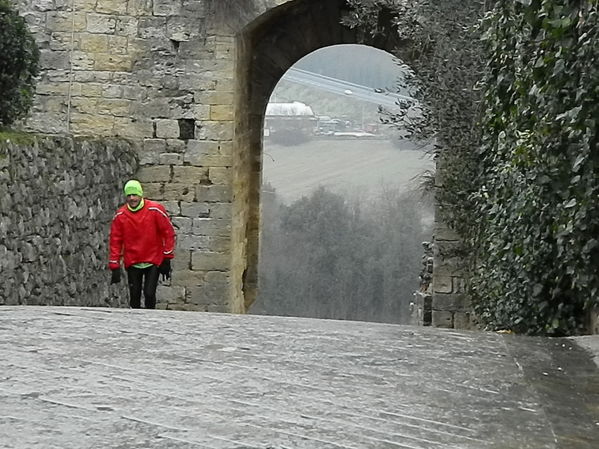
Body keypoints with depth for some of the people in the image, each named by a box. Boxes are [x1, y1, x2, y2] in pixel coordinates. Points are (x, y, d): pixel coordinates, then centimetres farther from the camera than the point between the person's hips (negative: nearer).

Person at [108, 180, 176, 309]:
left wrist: (167, 259, -2)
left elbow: (168, 233, -2)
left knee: (149, 294, -11)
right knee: (134, 297, 4)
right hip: (132, 263, 2)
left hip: (153, 261, -2)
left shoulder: (155, 210, -9)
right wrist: (115, 267, -1)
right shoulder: (120, 215, -3)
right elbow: (115, 241, 3)